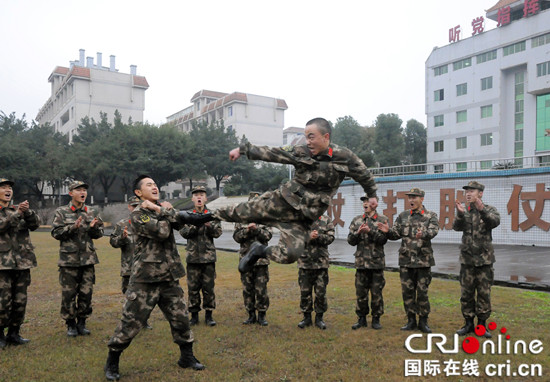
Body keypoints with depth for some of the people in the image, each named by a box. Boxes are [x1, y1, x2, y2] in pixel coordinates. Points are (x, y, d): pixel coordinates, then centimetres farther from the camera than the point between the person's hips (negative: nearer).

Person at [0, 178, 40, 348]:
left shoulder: (18, 209, 15)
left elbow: (35, 224, 1)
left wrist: (27, 211, -16)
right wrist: (17, 213, -23)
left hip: (23, 263, 4)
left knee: (20, 301, 8)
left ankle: (14, 333, 20)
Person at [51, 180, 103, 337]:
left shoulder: (92, 212, 8)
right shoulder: (61, 212, 1)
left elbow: (99, 234, 7)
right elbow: (56, 233, -6)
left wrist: (94, 227, -15)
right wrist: (73, 227, -20)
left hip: (88, 259, 3)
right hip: (69, 259, -2)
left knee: (86, 292, 7)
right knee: (68, 293, 3)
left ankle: (82, 322, 21)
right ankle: (70, 324, 17)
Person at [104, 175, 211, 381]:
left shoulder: (165, 207, 12)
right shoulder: (137, 215, -8)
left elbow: (183, 219, -8)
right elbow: (161, 232, -21)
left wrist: (161, 210, -16)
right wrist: (166, 213, -8)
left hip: (169, 277, 5)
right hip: (145, 278, -5)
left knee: (181, 319, 10)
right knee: (131, 322, 1)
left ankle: (187, 357, 27)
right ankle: (111, 363, 21)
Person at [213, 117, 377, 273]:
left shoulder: (345, 158, -6)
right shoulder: (301, 152, -2)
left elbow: (365, 176, 9)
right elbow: (271, 153, 0)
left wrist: (372, 196, 21)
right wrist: (243, 149, -2)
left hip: (303, 217, -1)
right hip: (283, 201, 1)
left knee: (291, 254, -16)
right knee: (242, 212, 0)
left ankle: (261, 251, 12)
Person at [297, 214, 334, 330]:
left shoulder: (326, 220, 6)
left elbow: (330, 237, -3)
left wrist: (319, 236, -18)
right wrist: (308, 236, -17)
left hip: (321, 262, 0)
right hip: (305, 262, 0)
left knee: (321, 292, 6)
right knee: (305, 291, 8)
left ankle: (319, 317, 21)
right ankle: (307, 317, 23)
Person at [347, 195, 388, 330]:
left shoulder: (382, 220, 2)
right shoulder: (357, 220, 10)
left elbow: (383, 239, -9)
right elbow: (350, 240, 7)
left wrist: (370, 231, -19)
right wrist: (358, 232, -12)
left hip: (377, 262, -2)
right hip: (361, 262, 2)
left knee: (376, 293, 4)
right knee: (361, 293, 7)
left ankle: (376, 319, 18)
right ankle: (361, 319, 20)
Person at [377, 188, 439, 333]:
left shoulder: (431, 216, 1)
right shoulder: (403, 216, 10)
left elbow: (433, 231, -17)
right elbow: (396, 234, 7)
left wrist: (423, 234, -39)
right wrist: (388, 231, -15)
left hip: (423, 260, -3)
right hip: (405, 260, 3)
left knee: (422, 292, 3)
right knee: (407, 291, 7)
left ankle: (423, 321, 17)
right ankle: (411, 320, 20)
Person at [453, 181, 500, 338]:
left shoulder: (489, 210, 0)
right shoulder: (464, 212, 7)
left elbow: (495, 222, -21)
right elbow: (457, 227, -11)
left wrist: (482, 209, -37)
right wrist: (460, 214, -30)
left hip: (485, 260, -2)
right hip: (467, 259, 2)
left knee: (484, 294, 4)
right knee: (466, 293, 7)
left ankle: (482, 324, 17)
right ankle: (468, 323, 18)